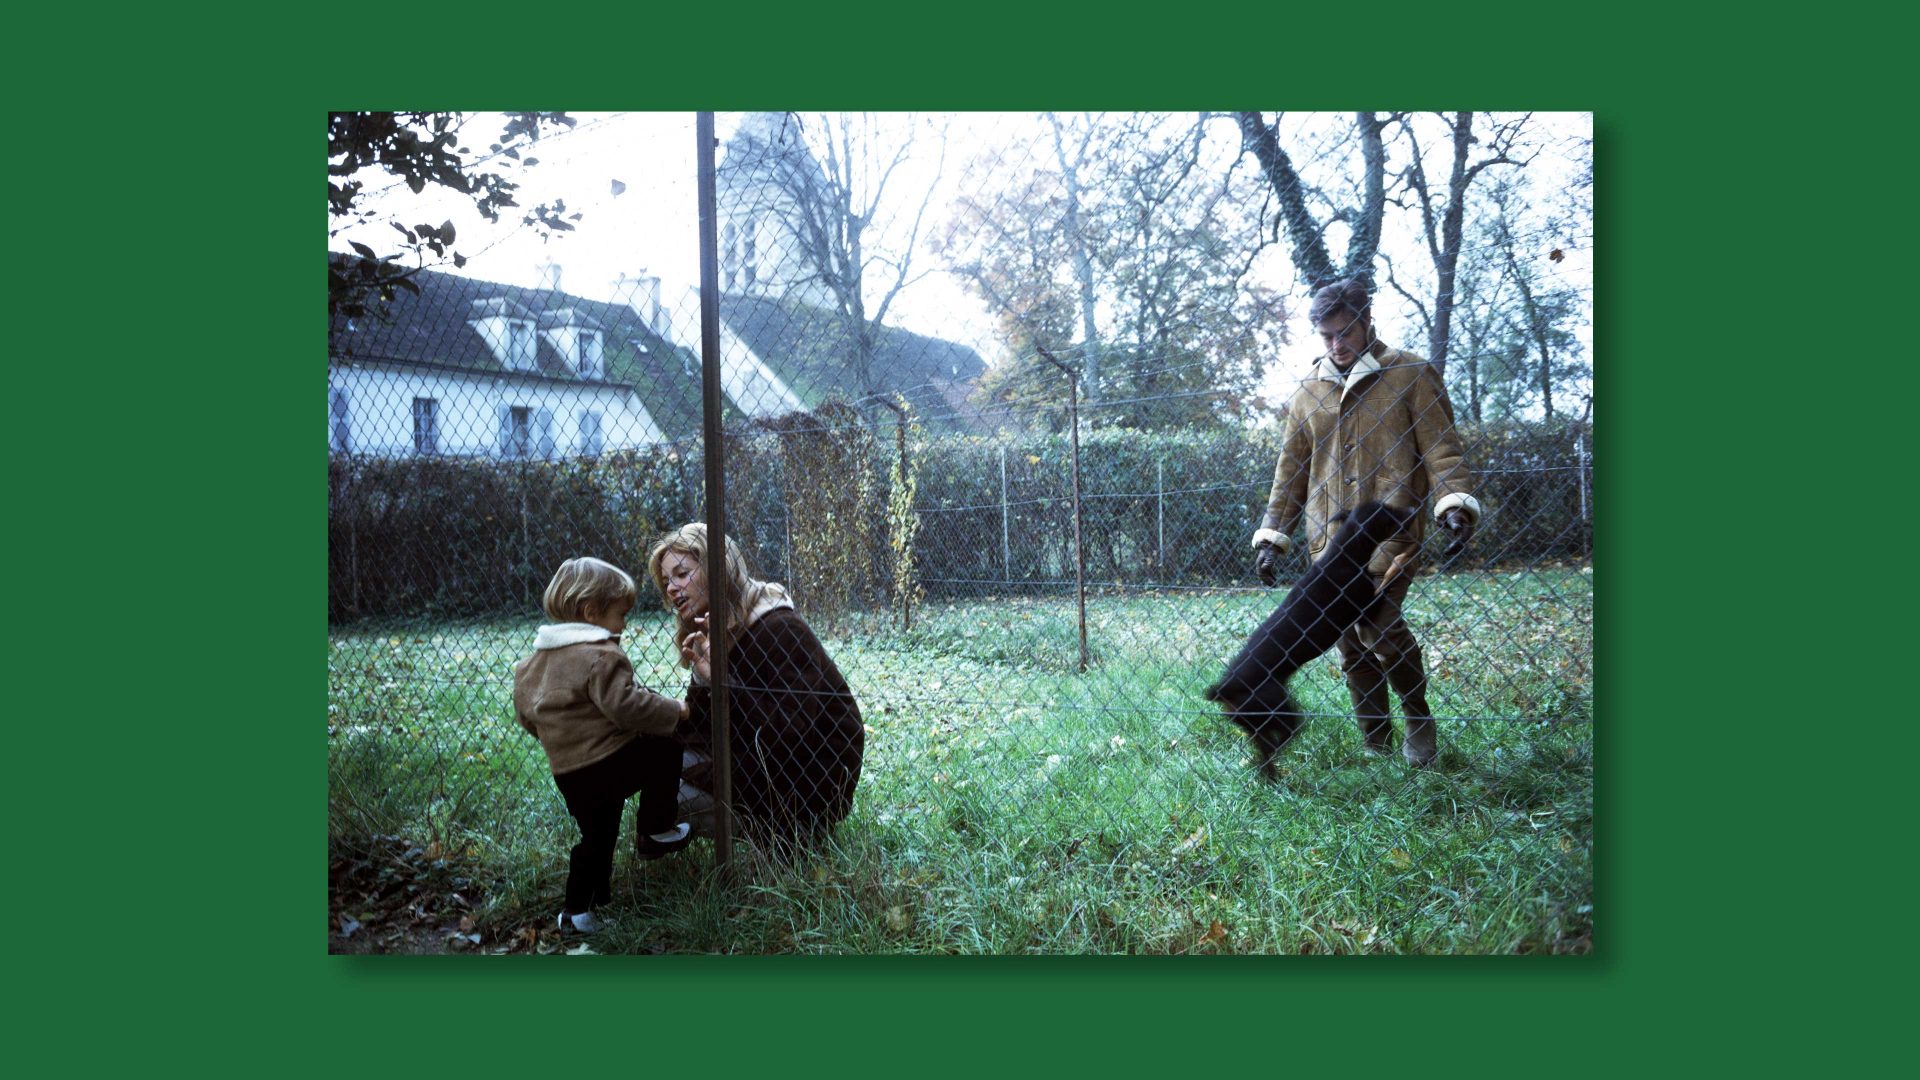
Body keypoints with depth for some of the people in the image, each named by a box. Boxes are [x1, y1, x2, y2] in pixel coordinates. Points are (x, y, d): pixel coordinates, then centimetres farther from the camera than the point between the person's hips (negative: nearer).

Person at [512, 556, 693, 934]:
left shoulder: (539, 656, 13)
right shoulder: (601, 656, -15)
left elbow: (526, 711, 21)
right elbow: (626, 705, -24)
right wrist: (675, 711, -11)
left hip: (567, 772, 8)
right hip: (607, 760, -8)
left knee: (597, 836, 20)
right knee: (665, 751, 10)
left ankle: (577, 910, 26)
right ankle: (654, 832, 16)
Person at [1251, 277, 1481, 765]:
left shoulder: (1410, 374, 2)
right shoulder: (1308, 390, 14)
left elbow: (1441, 448, -3)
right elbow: (1291, 469, 17)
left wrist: (1455, 502, -20)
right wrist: (1272, 535, 12)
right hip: (1329, 538, 5)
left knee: (1377, 624, -20)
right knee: (1352, 648, 5)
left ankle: (1419, 718, 6)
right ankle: (1377, 749, 18)